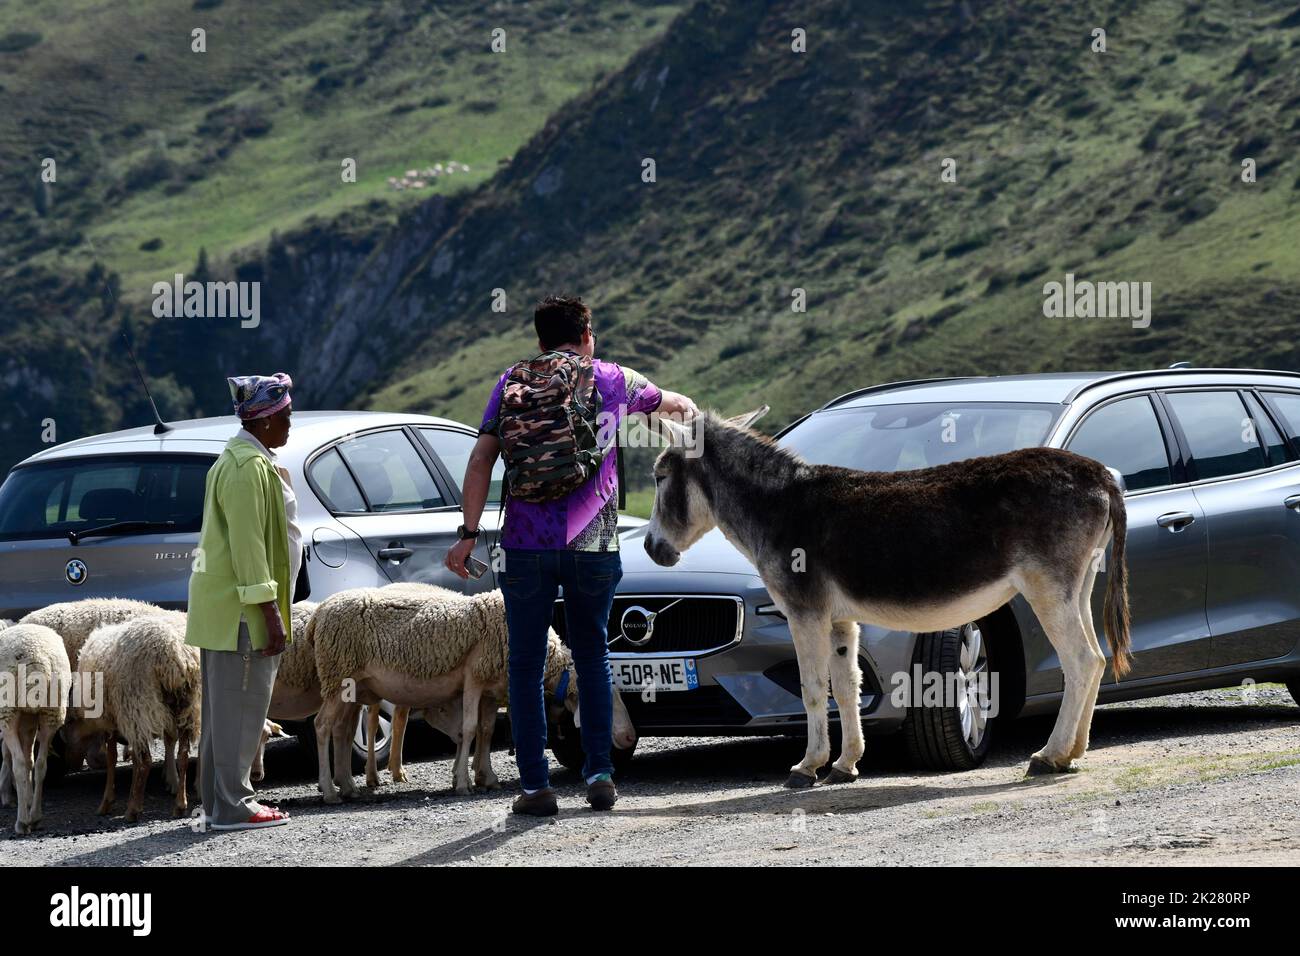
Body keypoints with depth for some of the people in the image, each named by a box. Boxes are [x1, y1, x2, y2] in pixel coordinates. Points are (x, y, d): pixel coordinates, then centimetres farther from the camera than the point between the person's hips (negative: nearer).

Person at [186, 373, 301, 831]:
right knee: (241, 705, -7)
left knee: (226, 707, 14)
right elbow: (247, 544, -22)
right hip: (241, 608, -11)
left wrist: (271, 608, 25)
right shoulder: (249, 467, -17)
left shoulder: (240, 460, 18)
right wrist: (269, 609, -22)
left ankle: (219, 801, 19)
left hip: (223, 606, 11)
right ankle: (232, 806, -5)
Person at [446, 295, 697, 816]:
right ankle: (600, 773, 10)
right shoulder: (614, 380, 11)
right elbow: (670, 401, 31)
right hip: (594, 543, 1)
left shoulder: (514, 383, 6)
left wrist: (468, 533, -2)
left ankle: (535, 785, 2)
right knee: (592, 657, 17)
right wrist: (687, 409, 55)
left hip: (526, 544, -1)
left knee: (526, 665, 6)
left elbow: (481, 460, -3)